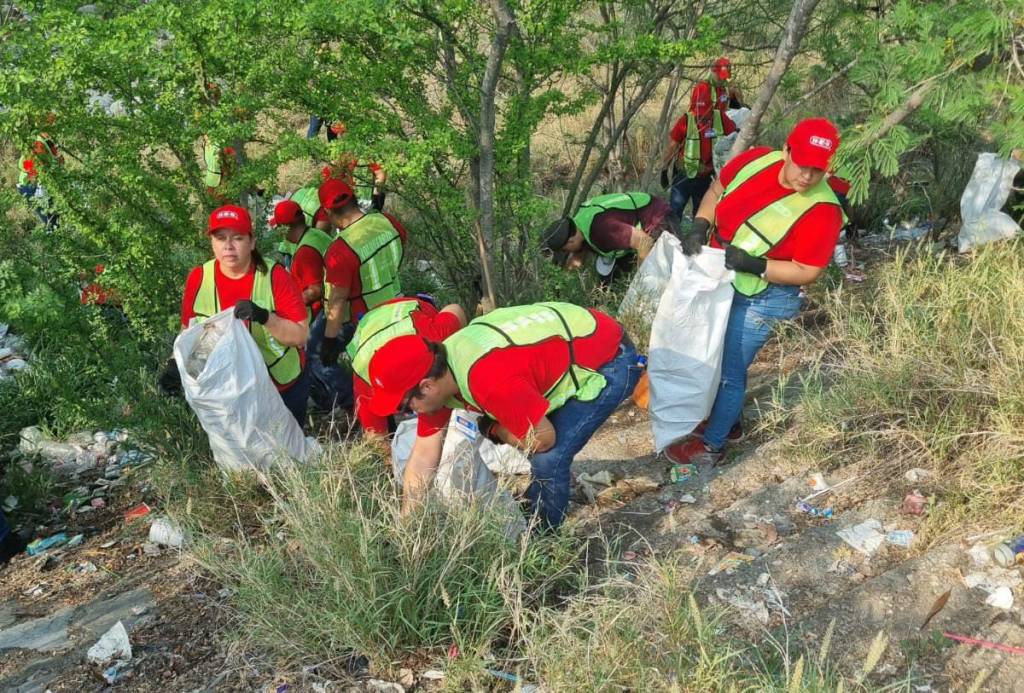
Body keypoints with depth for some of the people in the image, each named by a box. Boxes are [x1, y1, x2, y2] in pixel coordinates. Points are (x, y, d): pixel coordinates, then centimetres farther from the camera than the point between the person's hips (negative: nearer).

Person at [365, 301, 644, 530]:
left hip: (611, 361, -9)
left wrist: (493, 430, -6)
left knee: (548, 458, -14)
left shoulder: (490, 381, -37)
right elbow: (422, 460, 0)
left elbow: (543, 440, -23)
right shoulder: (437, 371, -8)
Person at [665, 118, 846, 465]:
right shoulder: (756, 160, -13)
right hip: (721, 281, 6)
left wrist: (754, 265, -32)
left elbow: (805, 271, -20)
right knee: (715, 355, 23)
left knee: (728, 371, 3)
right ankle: (727, 415, 48)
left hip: (761, 300, -6)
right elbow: (717, 191, 4)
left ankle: (711, 446, 23)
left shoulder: (822, 210, -26)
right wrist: (700, 227, -12)